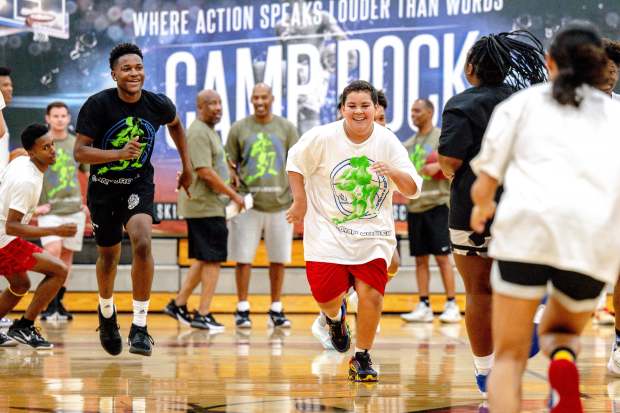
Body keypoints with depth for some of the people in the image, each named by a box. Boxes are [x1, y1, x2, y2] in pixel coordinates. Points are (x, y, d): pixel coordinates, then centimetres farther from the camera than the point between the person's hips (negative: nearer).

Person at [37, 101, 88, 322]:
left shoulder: (77, 144, 7)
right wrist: (33, 205, -7)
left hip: (74, 209, 4)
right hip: (49, 210, -4)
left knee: (67, 254, 7)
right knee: (53, 250, -19)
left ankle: (59, 303, 17)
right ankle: (50, 306, -13)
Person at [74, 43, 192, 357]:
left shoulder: (158, 105, -10)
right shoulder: (98, 105, -18)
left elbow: (175, 124, 15)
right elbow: (79, 152, -21)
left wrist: (187, 166, 19)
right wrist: (120, 153, -34)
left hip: (139, 184, 0)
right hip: (103, 188, 0)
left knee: (142, 242, -25)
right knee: (108, 254, 14)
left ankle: (139, 326, -20)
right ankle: (106, 313, 45)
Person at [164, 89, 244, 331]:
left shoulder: (209, 131, 18)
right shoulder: (199, 132, -15)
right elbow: (205, 172, -21)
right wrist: (233, 195, -15)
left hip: (208, 205, 10)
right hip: (205, 207, -10)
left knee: (204, 260, 15)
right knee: (212, 260, -6)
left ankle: (179, 304, 20)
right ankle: (203, 315, -2)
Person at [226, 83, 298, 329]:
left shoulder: (286, 128, 7)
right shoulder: (239, 129, 5)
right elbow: (230, 164, 9)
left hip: (280, 202, 1)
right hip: (248, 202, -1)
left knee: (278, 258, 6)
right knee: (243, 257, -2)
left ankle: (276, 311, 14)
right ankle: (242, 309, 7)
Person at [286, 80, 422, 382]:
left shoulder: (388, 143, -5)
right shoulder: (322, 137, -9)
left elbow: (413, 190, -4)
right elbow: (295, 162, 8)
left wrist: (393, 173, -24)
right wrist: (300, 201, 2)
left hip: (373, 235, 0)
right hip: (328, 231, 0)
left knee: (371, 294, -14)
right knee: (326, 298, -2)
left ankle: (362, 357, 8)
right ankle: (336, 318, 39)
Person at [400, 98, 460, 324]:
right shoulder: (409, 143, 17)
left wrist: (438, 167, -22)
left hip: (437, 203, -6)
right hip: (414, 205, 6)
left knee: (442, 255, -8)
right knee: (420, 258, 5)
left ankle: (451, 306, -5)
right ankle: (424, 307, 8)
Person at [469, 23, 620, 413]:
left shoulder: (522, 102, 19)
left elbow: (484, 187, 14)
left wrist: (482, 209, 36)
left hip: (527, 226, -2)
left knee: (510, 355, 10)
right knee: (561, 330, 27)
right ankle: (564, 360, -8)